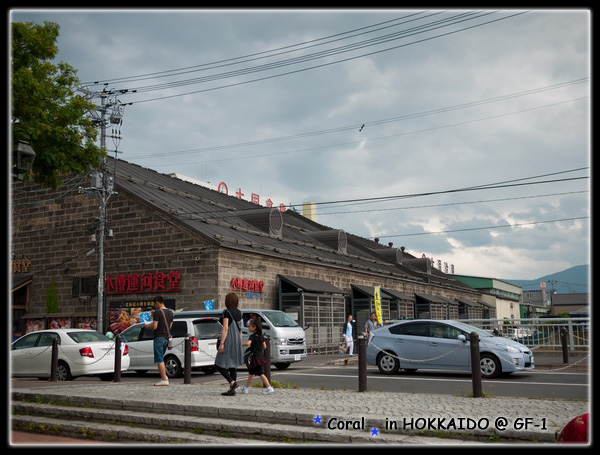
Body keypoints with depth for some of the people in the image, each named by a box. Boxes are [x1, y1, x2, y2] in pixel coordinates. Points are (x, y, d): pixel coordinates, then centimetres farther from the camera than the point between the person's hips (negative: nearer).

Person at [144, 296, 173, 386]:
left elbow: (154, 327, -17)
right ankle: (164, 376, 17)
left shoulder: (157, 312, -13)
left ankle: (164, 380, -8)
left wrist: (147, 326, 2)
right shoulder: (170, 312, 12)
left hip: (159, 337, -8)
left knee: (160, 360, -6)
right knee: (161, 358, 21)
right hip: (166, 337, 8)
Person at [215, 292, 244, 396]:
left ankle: (232, 382, -17)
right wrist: (240, 343, 18)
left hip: (228, 340, -8)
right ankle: (232, 390, 7)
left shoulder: (226, 312, -11)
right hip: (237, 341, 8)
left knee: (219, 364, -1)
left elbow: (225, 328, -18)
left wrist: (221, 343, -18)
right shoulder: (239, 313, 11)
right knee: (232, 365, 10)